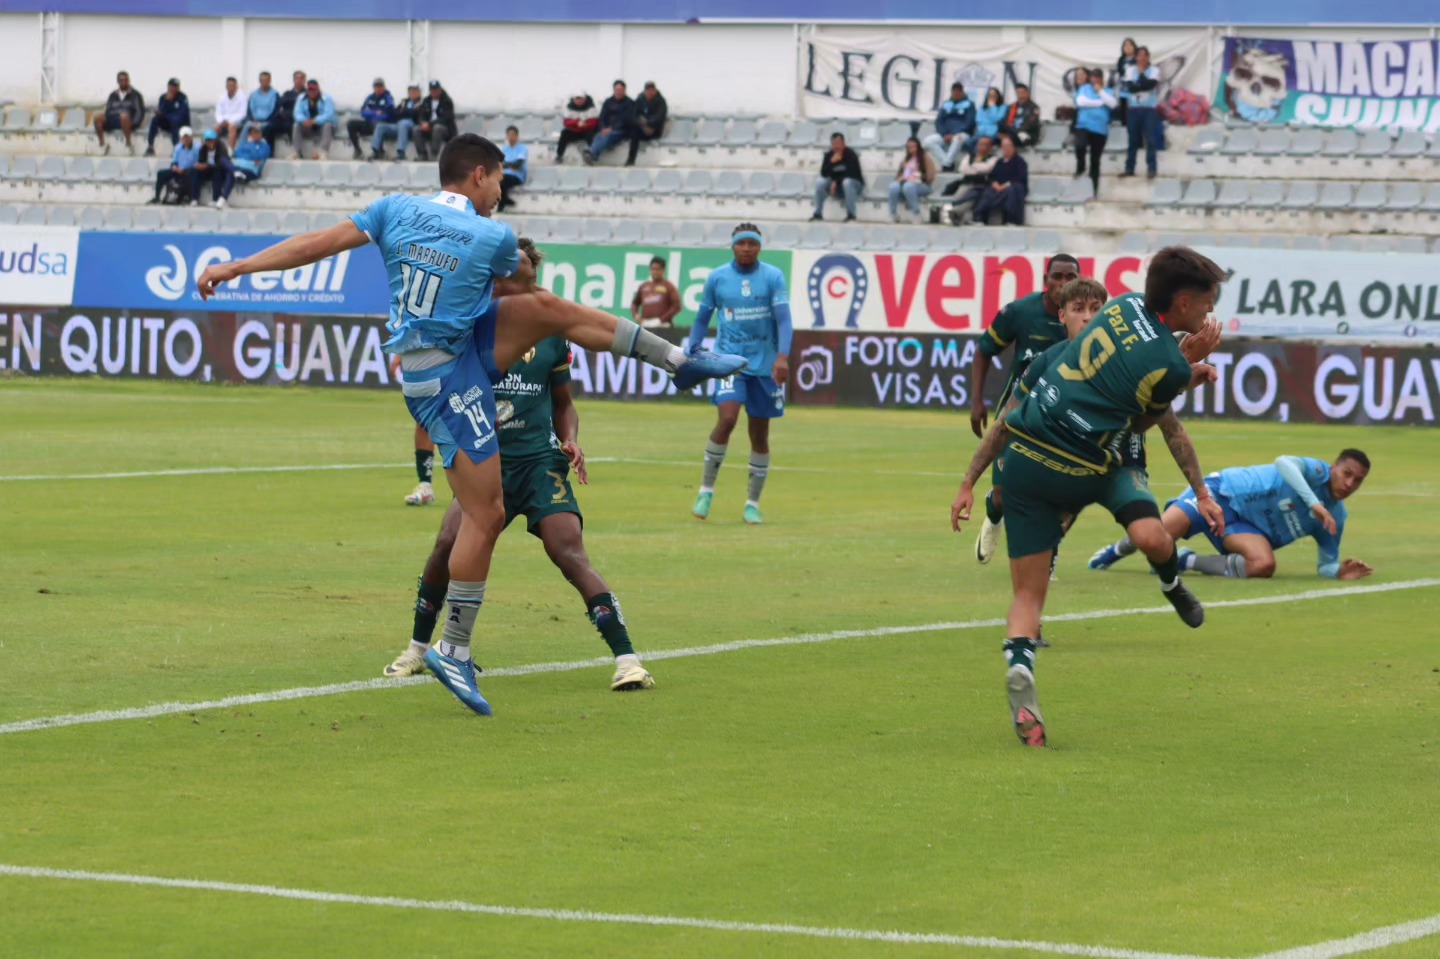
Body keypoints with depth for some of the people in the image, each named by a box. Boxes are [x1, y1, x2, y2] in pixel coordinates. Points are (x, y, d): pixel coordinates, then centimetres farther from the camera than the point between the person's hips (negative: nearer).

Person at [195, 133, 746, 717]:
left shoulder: (398, 209, -3)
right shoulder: (493, 237, -16)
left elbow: (319, 242, -8)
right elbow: (523, 274, 8)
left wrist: (236, 267, -5)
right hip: (446, 378, -8)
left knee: (549, 309, 8)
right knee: (486, 514, -5)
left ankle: (681, 362, 18)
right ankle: (453, 651, -2)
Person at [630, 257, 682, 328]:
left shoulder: (669, 287, 3)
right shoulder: (643, 287, 18)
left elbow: (677, 306, -5)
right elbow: (635, 303, 29)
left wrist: (662, 319, -13)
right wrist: (635, 314, 7)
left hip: (662, 326, -5)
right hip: (645, 326, 5)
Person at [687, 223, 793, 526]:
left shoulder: (773, 277, -1)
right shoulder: (717, 277, 3)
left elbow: (783, 318, -10)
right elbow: (702, 319, 12)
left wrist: (782, 356, -24)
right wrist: (691, 354, 3)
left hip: (765, 364, 1)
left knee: (760, 433, 5)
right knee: (727, 418, -21)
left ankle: (753, 502, 18)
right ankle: (706, 489, -5)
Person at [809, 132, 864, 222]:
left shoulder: (850, 154, -18)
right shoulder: (829, 156, -5)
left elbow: (851, 174, -23)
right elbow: (824, 174, -13)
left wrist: (836, 182, -23)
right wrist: (832, 162, -28)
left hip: (854, 184, -4)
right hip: (837, 188, 4)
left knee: (847, 182, -38)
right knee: (820, 180, -19)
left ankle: (851, 214, -33)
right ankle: (818, 213, -17)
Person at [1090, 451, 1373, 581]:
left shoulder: (1335, 518, 0)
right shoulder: (1317, 471, -17)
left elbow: (1325, 565, 6)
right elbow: (1284, 463, -40)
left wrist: (1339, 572, -18)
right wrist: (1314, 503, -49)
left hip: (1244, 527, 4)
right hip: (1225, 491, -4)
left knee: (1264, 565, -29)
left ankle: (1187, 561, -5)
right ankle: (1119, 550, 19)